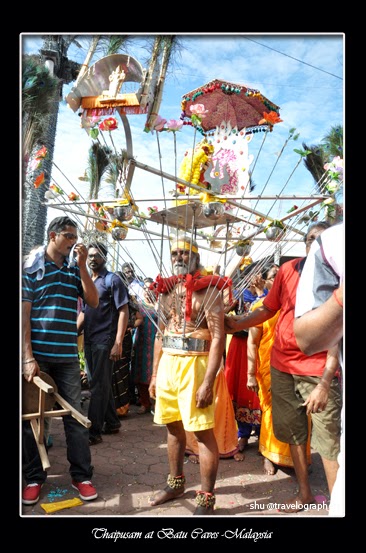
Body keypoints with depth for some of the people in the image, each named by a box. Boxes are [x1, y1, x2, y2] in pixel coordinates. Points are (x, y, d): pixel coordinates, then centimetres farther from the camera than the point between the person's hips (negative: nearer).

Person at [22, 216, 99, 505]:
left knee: (75, 416, 7)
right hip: (37, 354, -2)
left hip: (67, 356, 3)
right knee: (30, 416, 8)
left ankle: (82, 476, 20)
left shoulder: (75, 268, 8)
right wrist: (28, 357, -12)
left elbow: (93, 302, -1)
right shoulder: (31, 267, -2)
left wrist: (82, 265, -7)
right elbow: (24, 314, -6)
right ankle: (34, 477, 25)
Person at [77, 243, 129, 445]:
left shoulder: (112, 280, -5)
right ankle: (112, 422, 28)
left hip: (104, 340, -7)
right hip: (89, 341, 7)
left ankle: (94, 431, 5)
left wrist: (118, 343, -18)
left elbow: (123, 312, -10)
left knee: (99, 385, -2)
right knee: (102, 383, 15)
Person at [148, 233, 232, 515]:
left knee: (203, 431, 0)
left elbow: (218, 338, -14)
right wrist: (154, 374, 14)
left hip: (194, 364, -7)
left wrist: (208, 382, -20)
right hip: (167, 364, 7)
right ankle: (176, 483, 36)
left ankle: (206, 499, 15)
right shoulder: (167, 290, 12)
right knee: (173, 427, 17)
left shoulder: (208, 289, -8)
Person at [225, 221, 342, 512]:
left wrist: (325, 382, -22)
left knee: (329, 441, -1)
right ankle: (305, 494, 37)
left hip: (317, 369, -4)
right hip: (282, 366, 5)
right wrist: (237, 324, -6)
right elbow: (268, 309, 9)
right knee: (293, 432, 17)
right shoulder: (288, 269, 1)